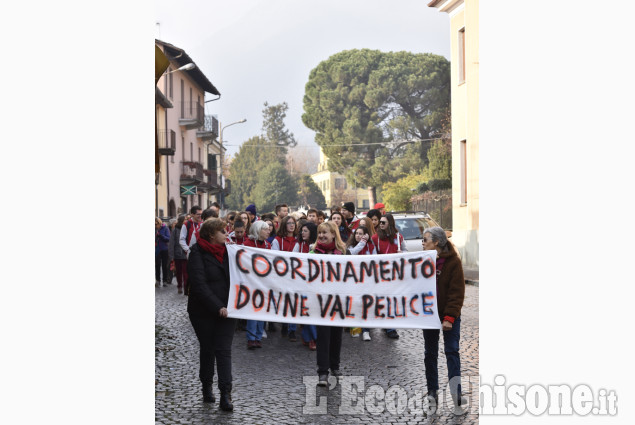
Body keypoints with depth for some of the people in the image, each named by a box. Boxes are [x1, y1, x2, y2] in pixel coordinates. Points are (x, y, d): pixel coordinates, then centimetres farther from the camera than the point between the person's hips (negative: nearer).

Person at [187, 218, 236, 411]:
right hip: (203, 312, -3)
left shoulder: (227, 251, 8)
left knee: (224, 350, -4)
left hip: (225, 311, 3)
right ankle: (207, 387, 29)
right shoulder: (198, 253, -9)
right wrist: (217, 307, -21)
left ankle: (225, 395, -7)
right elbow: (199, 284, -17)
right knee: (208, 349, 11)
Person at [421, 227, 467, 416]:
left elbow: (457, 292, -14)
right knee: (430, 353, 9)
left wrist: (450, 317, -19)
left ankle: (456, 393, -5)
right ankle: (432, 392, 20)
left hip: (450, 315, -4)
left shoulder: (453, 261, -11)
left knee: (452, 351, -7)